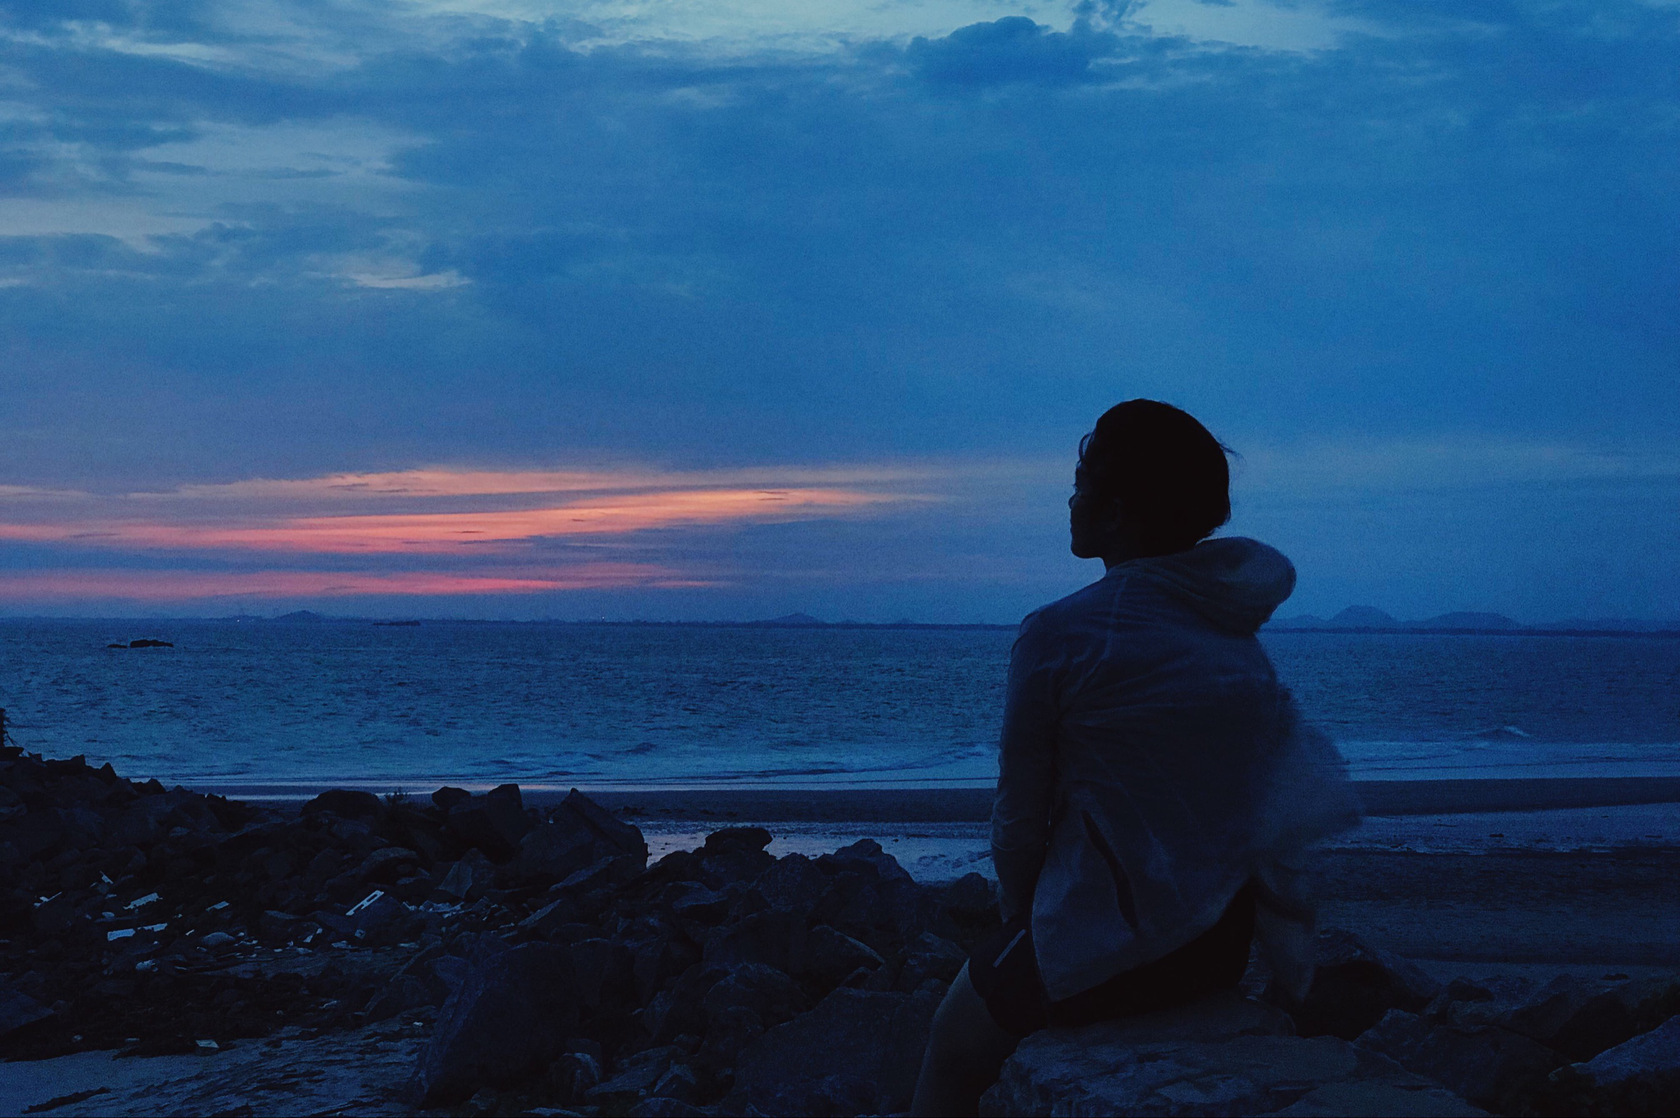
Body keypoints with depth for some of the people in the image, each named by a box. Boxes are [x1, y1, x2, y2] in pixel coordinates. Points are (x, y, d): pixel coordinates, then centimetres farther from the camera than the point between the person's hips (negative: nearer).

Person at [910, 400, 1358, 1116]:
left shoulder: (1058, 634, -14)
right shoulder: (1233, 625, 5)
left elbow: (1020, 818, -7)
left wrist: (1017, 916, 11)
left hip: (1114, 945, -7)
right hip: (1231, 936, 7)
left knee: (955, 1048, 16)